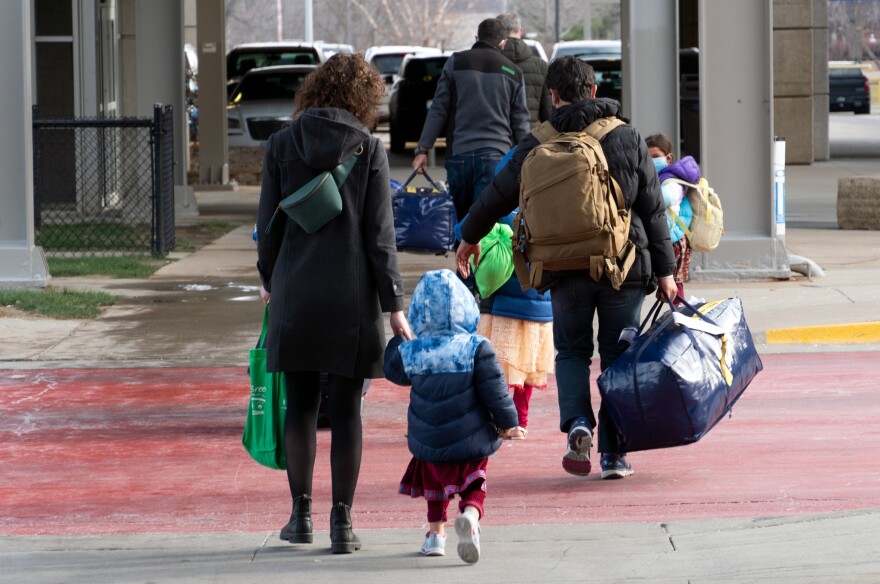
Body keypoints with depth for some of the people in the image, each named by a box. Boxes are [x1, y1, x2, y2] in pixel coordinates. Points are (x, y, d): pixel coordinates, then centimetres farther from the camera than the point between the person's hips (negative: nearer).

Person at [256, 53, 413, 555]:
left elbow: (268, 225, 4)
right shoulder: (369, 149, -4)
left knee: (301, 403, 13)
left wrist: (269, 279, 20)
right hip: (352, 296, -1)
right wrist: (394, 305, -1)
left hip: (295, 292, 1)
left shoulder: (282, 144, 0)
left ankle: (302, 513, 17)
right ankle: (342, 523, 4)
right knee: (346, 410, 3)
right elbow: (380, 235, -5)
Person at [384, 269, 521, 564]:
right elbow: (494, 391, -11)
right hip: (471, 440, -2)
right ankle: (470, 516, -24)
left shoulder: (409, 353, -6)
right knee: (473, 487, 7)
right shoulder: (476, 348, -13)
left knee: (434, 484, 26)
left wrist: (396, 340, 33)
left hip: (428, 444, 2)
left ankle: (436, 533, 29)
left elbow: (394, 371, 17)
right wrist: (507, 423, 2)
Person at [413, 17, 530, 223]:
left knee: (459, 219, 10)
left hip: (458, 152, 0)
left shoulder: (456, 63, 6)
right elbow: (520, 124, 9)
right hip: (495, 154, 0)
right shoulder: (513, 73, 9)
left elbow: (438, 109, 2)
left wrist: (423, 149, 3)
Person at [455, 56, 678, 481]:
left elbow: (499, 194, 9)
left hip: (565, 268, 0)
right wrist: (664, 270, 7)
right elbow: (653, 209, 2)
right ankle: (614, 453, 6)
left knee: (572, 351, 14)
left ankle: (577, 422, -12)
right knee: (618, 356, 8)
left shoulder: (540, 144, 0)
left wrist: (469, 237, 26)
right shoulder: (627, 139, 2)